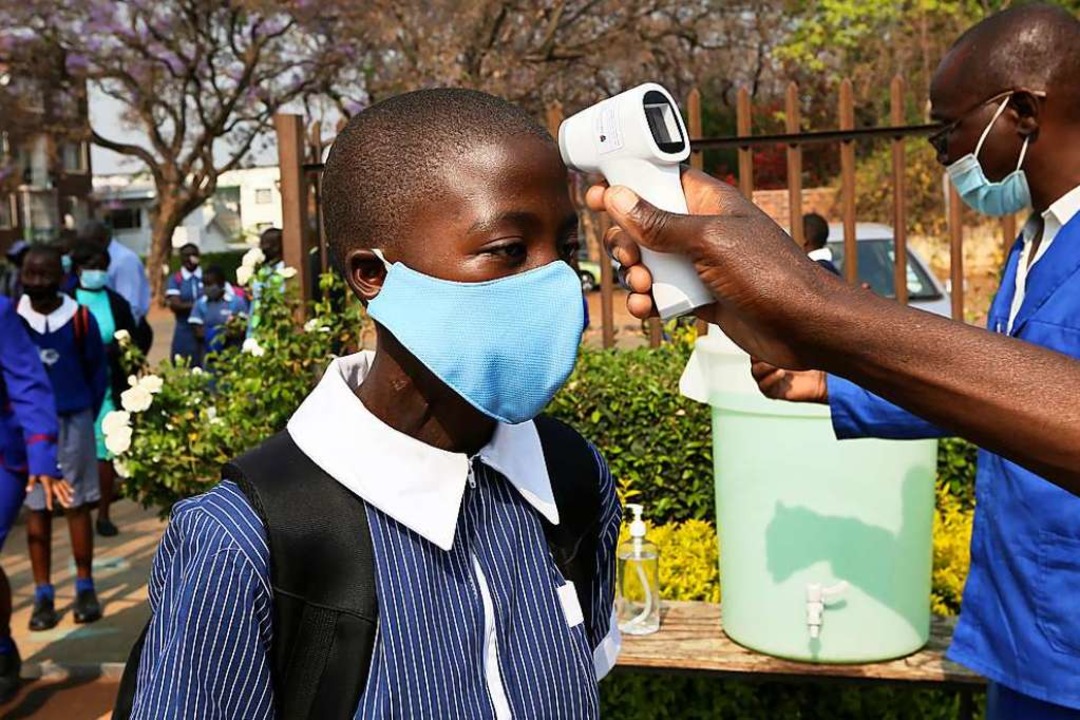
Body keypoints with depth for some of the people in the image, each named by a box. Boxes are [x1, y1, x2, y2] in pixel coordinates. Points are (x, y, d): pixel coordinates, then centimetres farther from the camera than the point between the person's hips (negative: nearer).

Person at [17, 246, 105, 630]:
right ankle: (43, 595, 15)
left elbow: (96, 371, 4)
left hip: (73, 421, -1)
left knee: (77, 505, 7)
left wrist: (87, 415, 4)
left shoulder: (80, 318, -7)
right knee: (37, 508, 7)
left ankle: (85, 588, 17)